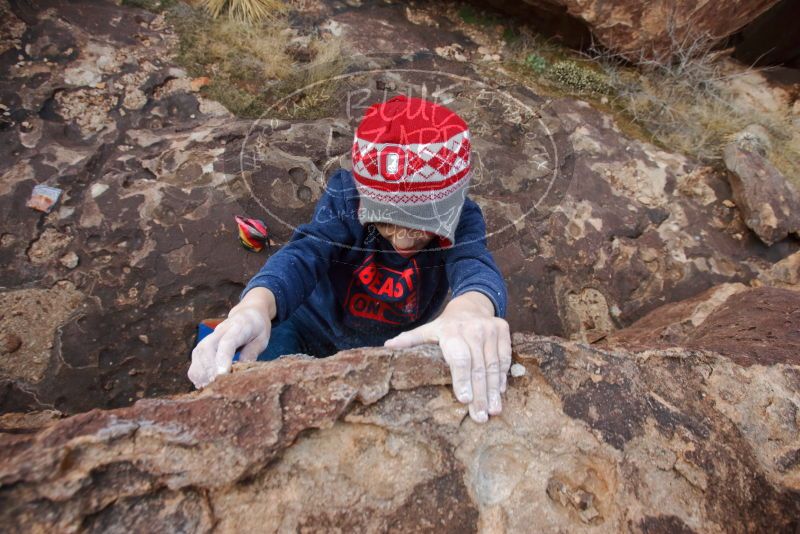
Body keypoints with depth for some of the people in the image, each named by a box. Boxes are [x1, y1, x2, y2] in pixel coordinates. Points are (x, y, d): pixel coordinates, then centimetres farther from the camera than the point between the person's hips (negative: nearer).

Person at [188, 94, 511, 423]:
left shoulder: (460, 219, -24)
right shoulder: (345, 197, -25)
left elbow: (473, 264, -45)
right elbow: (304, 253, -41)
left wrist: (472, 307, -71)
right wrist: (257, 304, -64)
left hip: (394, 349, 2)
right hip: (313, 330, -1)